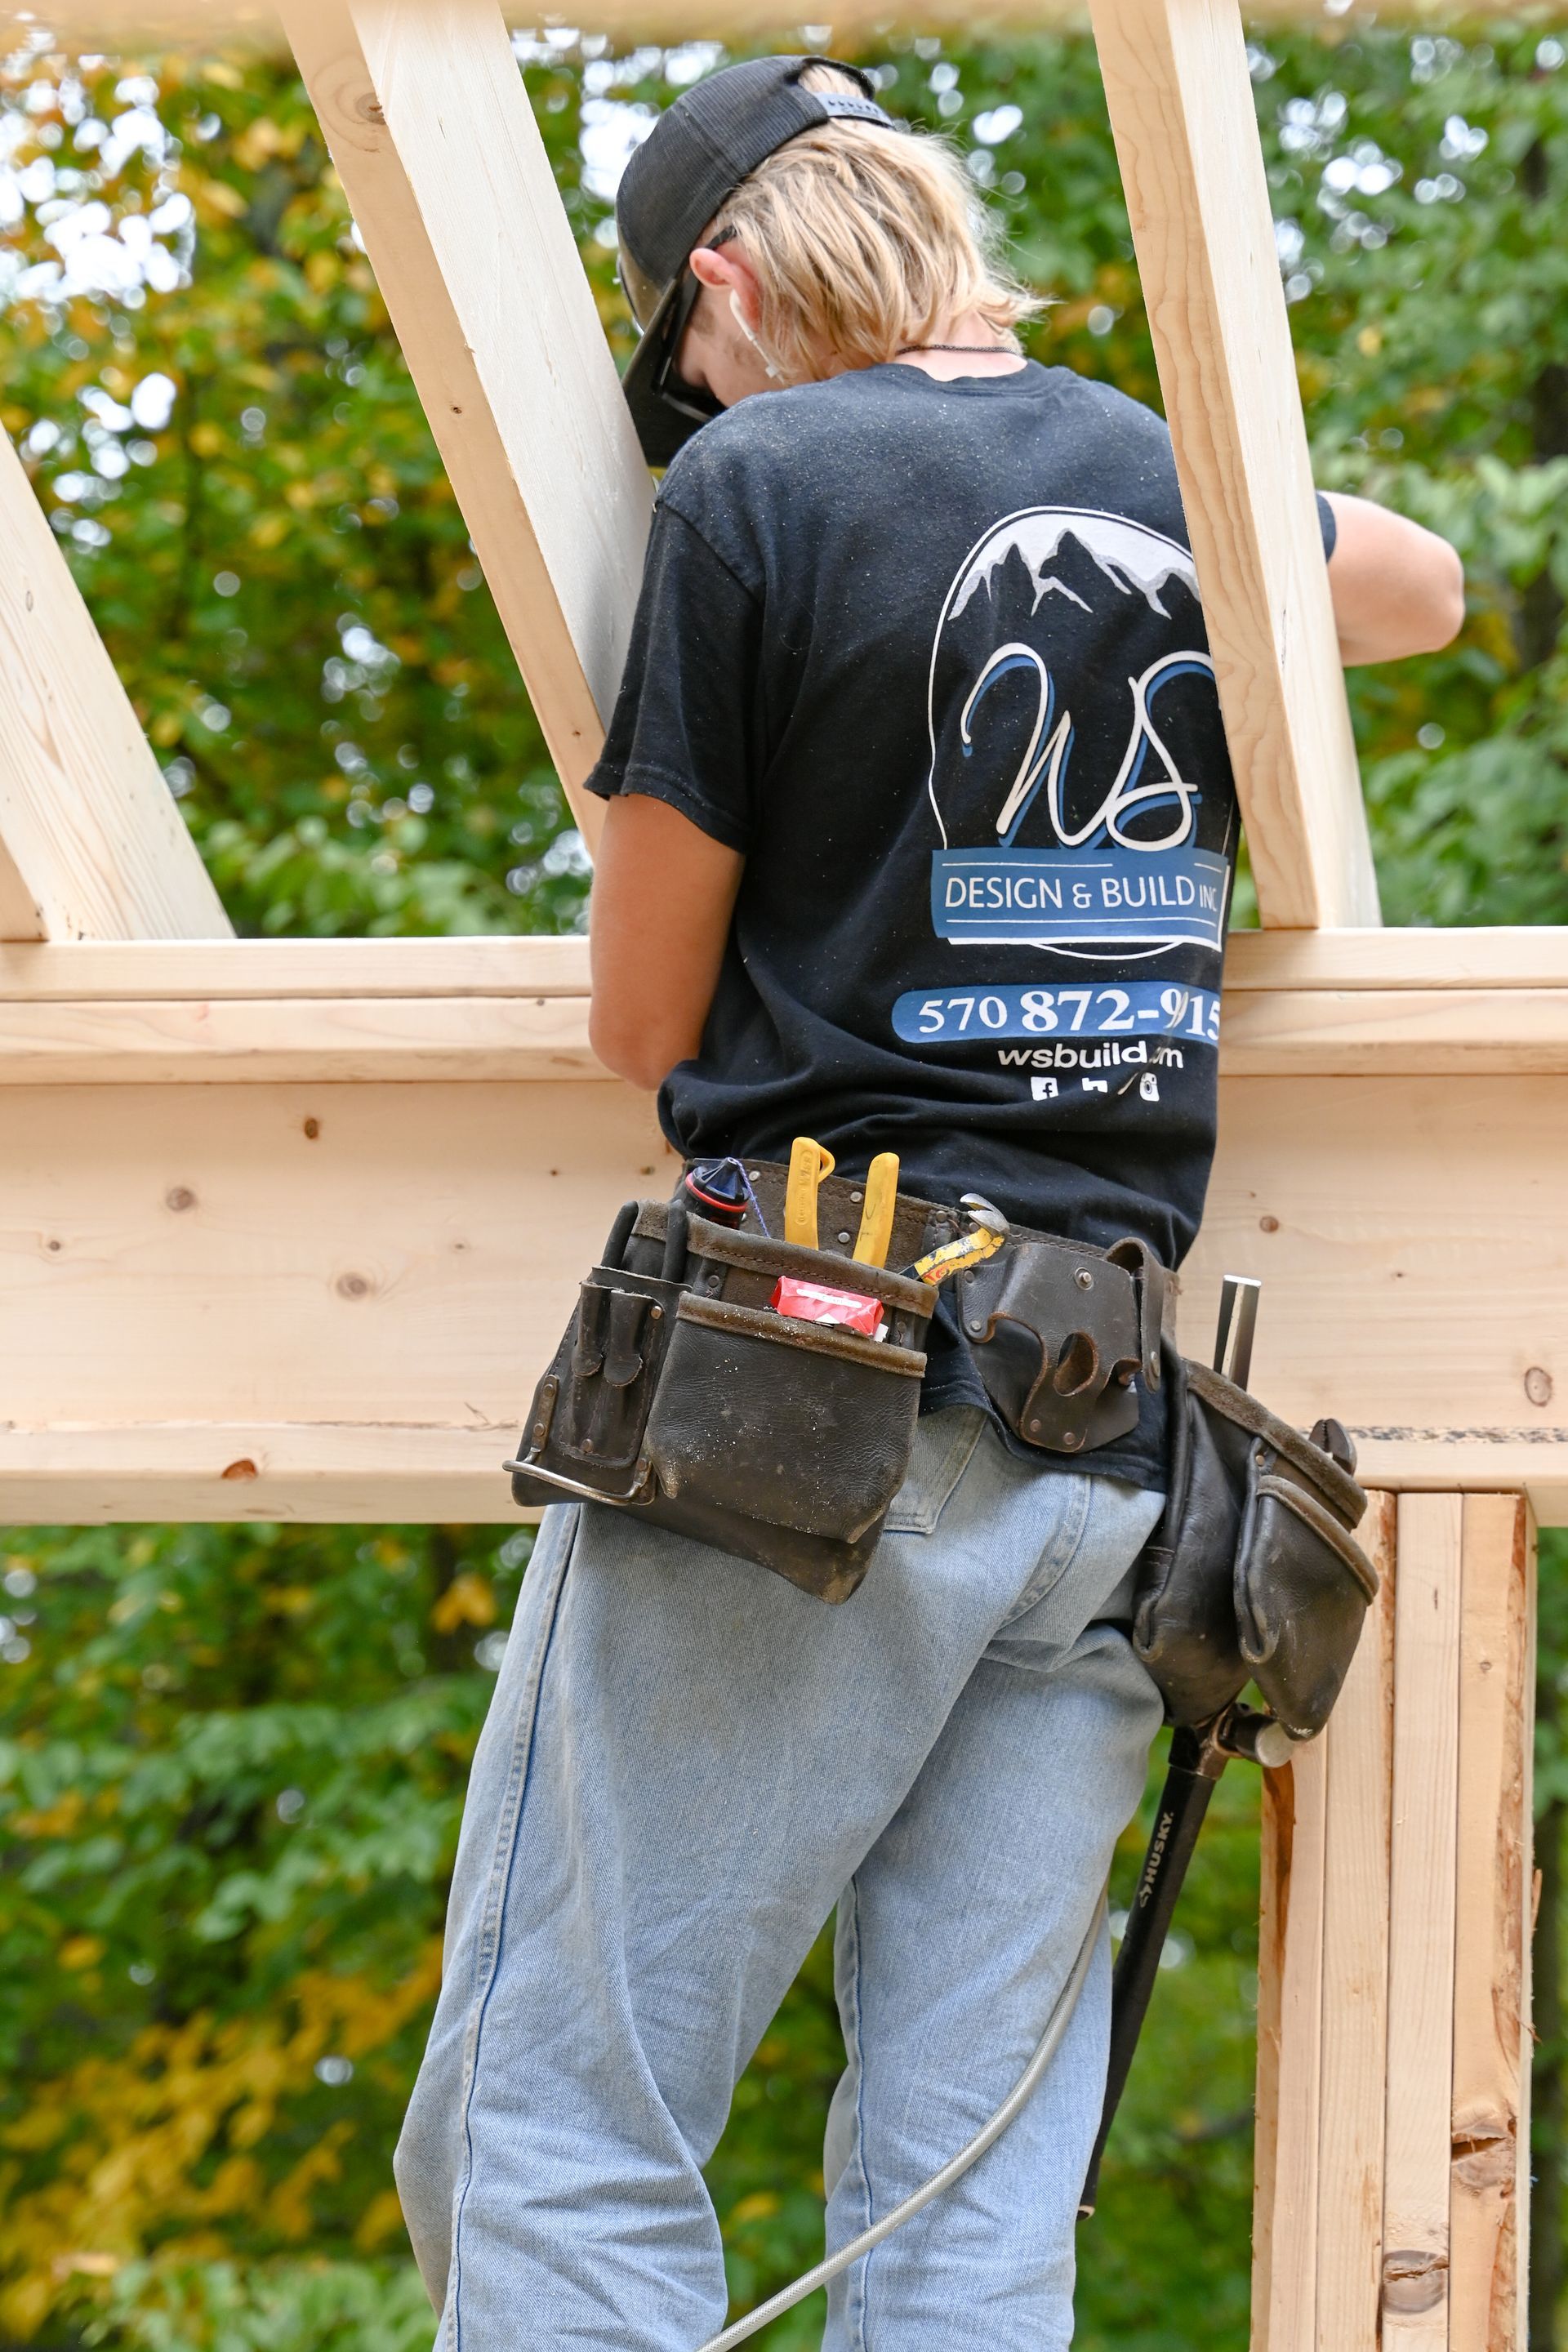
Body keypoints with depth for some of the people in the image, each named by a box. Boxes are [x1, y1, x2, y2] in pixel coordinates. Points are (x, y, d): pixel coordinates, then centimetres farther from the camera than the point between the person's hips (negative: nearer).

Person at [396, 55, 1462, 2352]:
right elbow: (1423, 584, 39)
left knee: (557, 2156, -1)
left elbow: (644, 1019, 1)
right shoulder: (1176, 485, 13)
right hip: (1109, 1434, 6)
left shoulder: (756, 480, -4)